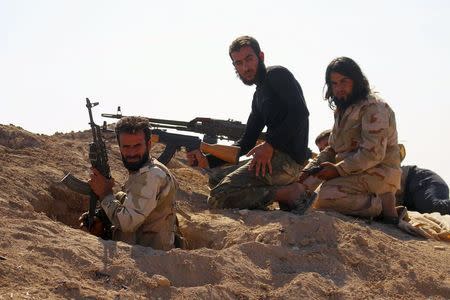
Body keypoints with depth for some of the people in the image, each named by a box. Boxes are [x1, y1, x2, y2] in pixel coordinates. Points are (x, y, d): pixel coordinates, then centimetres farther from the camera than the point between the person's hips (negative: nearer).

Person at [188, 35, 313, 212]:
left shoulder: (277, 75, -3)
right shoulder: (258, 97, 24)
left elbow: (300, 113, -17)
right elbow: (246, 143, 21)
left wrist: (270, 144, -23)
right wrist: (208, 161, 10)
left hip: (286, 158, -10)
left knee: (218, 198, -16)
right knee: (216, 178, 26)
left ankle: (291, 193, -14)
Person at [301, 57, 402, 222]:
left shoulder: (374, 107, -11)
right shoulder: (342, 111, 20)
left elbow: (373, 153, -21)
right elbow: (332, 149, 19)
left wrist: (338, 170, -21)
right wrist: (310, 168, 1)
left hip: (378, 175, -10)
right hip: (356, 175, 10)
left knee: (325, 196, -28)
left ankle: (382, 205, -13)